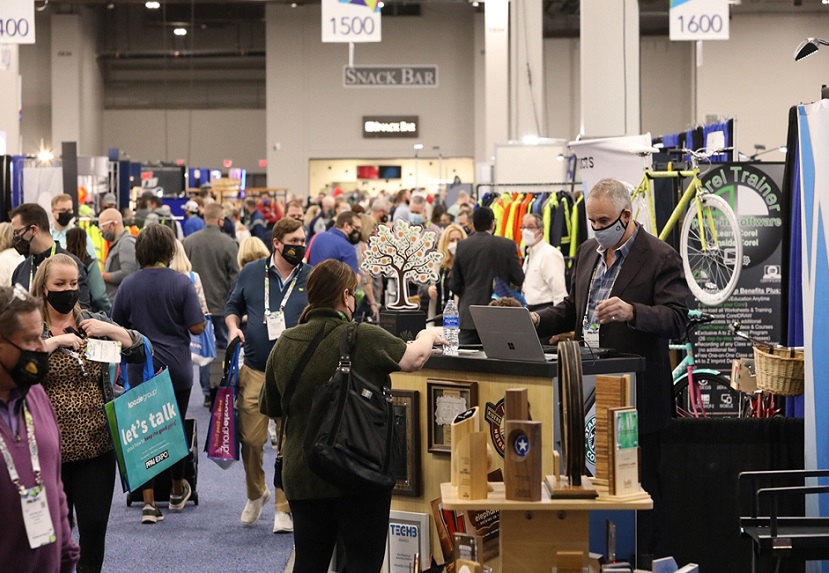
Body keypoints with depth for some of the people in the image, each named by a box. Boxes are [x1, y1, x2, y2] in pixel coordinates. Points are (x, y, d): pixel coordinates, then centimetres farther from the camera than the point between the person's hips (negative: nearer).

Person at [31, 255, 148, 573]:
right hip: (50, 450, -2)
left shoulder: (93, 322, 8)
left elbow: (140, 352, 8)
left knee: (95, 526, 3)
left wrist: (110, 330, -7)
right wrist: (56, 341, -19)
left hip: (97, 447, 2)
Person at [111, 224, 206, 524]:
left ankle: (149, 502, -2)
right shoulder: (181, 283, -10)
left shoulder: (128, 284, -3)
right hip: (176, 368, -1)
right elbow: (196, 327, -11)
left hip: (140, 369, 1)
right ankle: (177, 491, 32)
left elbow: (117, 326, 5)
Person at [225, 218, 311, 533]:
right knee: (250, 438, 2)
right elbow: (233, 306, 18)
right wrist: (233, 326, -1)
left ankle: (284, 508, 12)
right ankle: (255, 493, 28)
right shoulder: (251, 273, 7)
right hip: (254, 370, 1)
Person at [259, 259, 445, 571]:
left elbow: (272, 409, 9)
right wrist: (428, 336, 23)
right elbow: (414, 359, 2)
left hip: (302, 474, 4)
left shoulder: (284, 345, -2)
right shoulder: (365, 338, -15)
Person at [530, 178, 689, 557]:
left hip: (636, 394, -7)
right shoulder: (588, 252, 13)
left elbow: (676, 319, -19)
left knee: (641, 487, 1)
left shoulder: (660, 258, -9)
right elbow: (572, 309, 23)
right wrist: (538, 320, 3)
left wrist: (631, 311, -35)